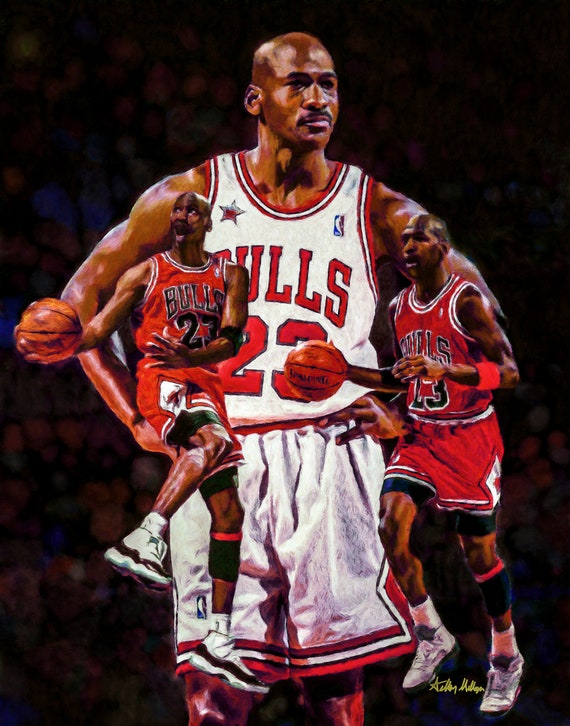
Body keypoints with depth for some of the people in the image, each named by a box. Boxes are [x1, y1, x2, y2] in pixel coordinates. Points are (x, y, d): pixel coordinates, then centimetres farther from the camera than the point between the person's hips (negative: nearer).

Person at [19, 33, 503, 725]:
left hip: (331, 460, 0)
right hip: (218, 462, 0)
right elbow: (82, 298, 12)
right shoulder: (190, 196, 6)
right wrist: (138, 421, 4)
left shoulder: (378, 211, 6)